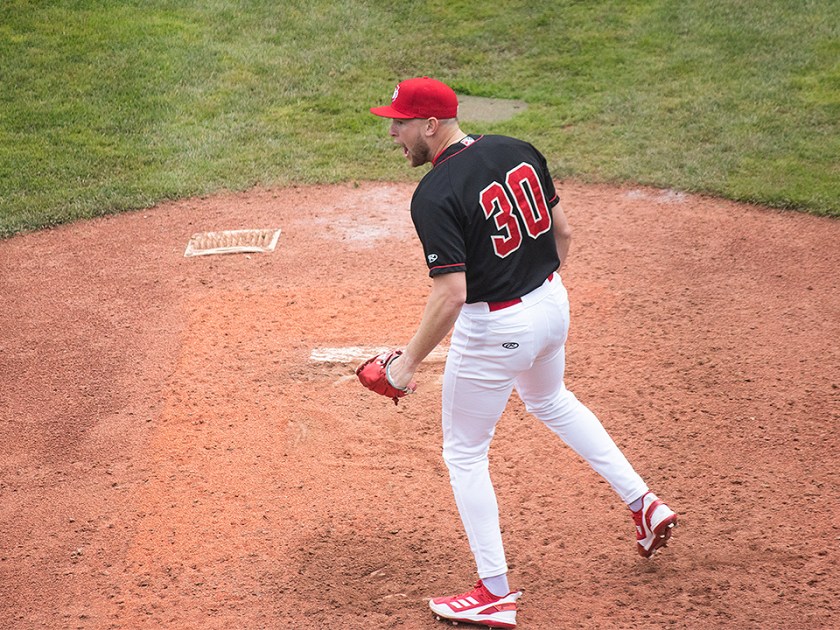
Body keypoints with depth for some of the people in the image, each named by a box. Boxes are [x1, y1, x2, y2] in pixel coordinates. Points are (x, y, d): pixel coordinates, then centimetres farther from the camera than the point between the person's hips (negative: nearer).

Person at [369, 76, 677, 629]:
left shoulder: (435, 195, -23)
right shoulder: (519, 152, -1)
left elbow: (450, 295, -27)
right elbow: (563, 233, 8)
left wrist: (410, 362, -17)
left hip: (495, 329, -8)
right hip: (553, 303, 8)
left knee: (464, 452, 11)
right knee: (550, 400, 36)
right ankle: (644, 504, 35)